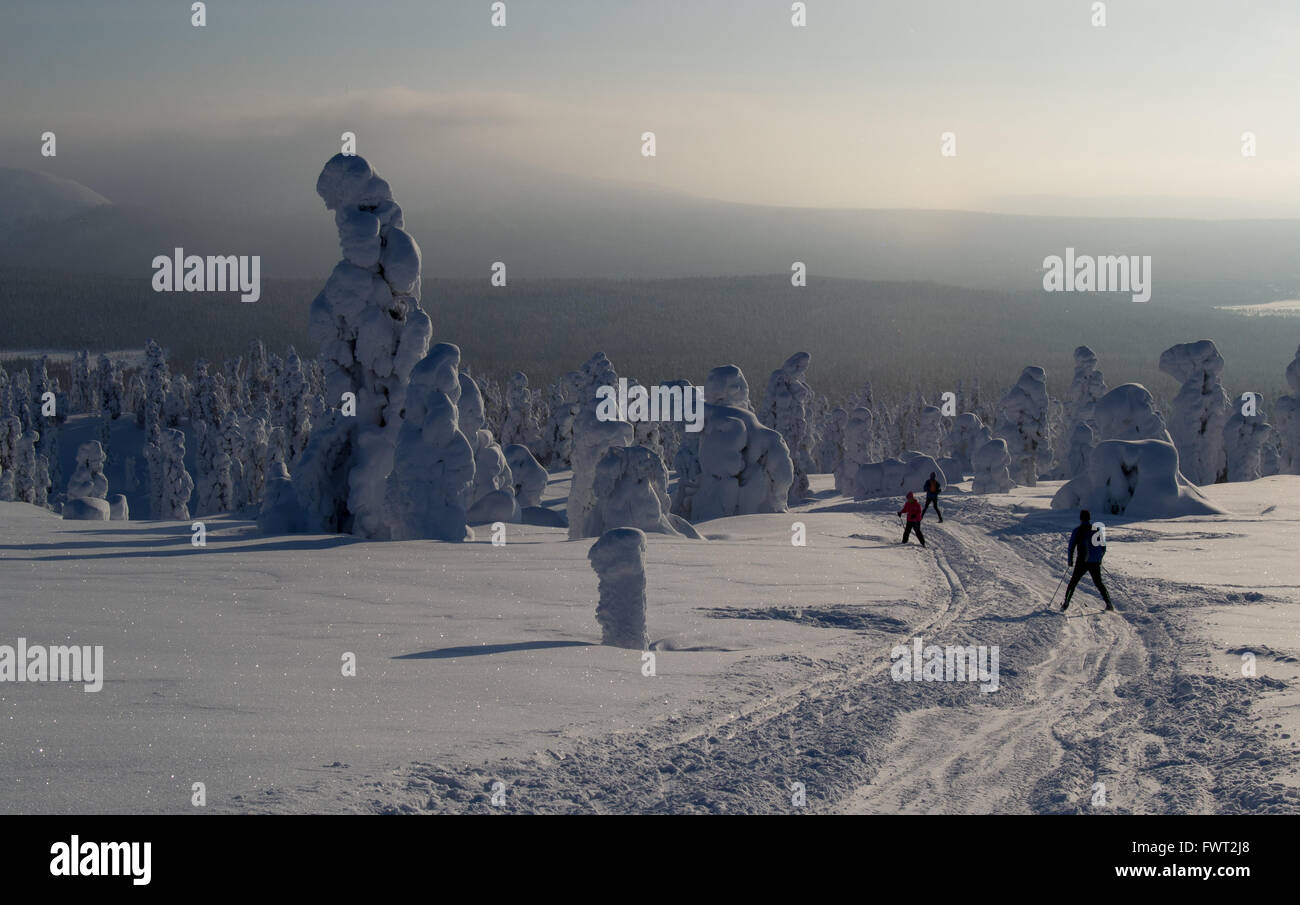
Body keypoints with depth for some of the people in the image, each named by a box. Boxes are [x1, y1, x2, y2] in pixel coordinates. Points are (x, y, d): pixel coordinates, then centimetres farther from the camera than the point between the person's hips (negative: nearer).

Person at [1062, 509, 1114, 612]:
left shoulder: (1077, 531, -6)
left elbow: (1071, 546, -7)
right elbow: (1103, 546, 13)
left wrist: (1070, 560, 4)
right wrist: (1099, 558, 25)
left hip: (1082, 561, -3)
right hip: (1095, 562, 3)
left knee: (1073, 582, 7)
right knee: (1099, 583, 16)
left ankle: (1066, 603, 0)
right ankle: (1109, 604, 10)